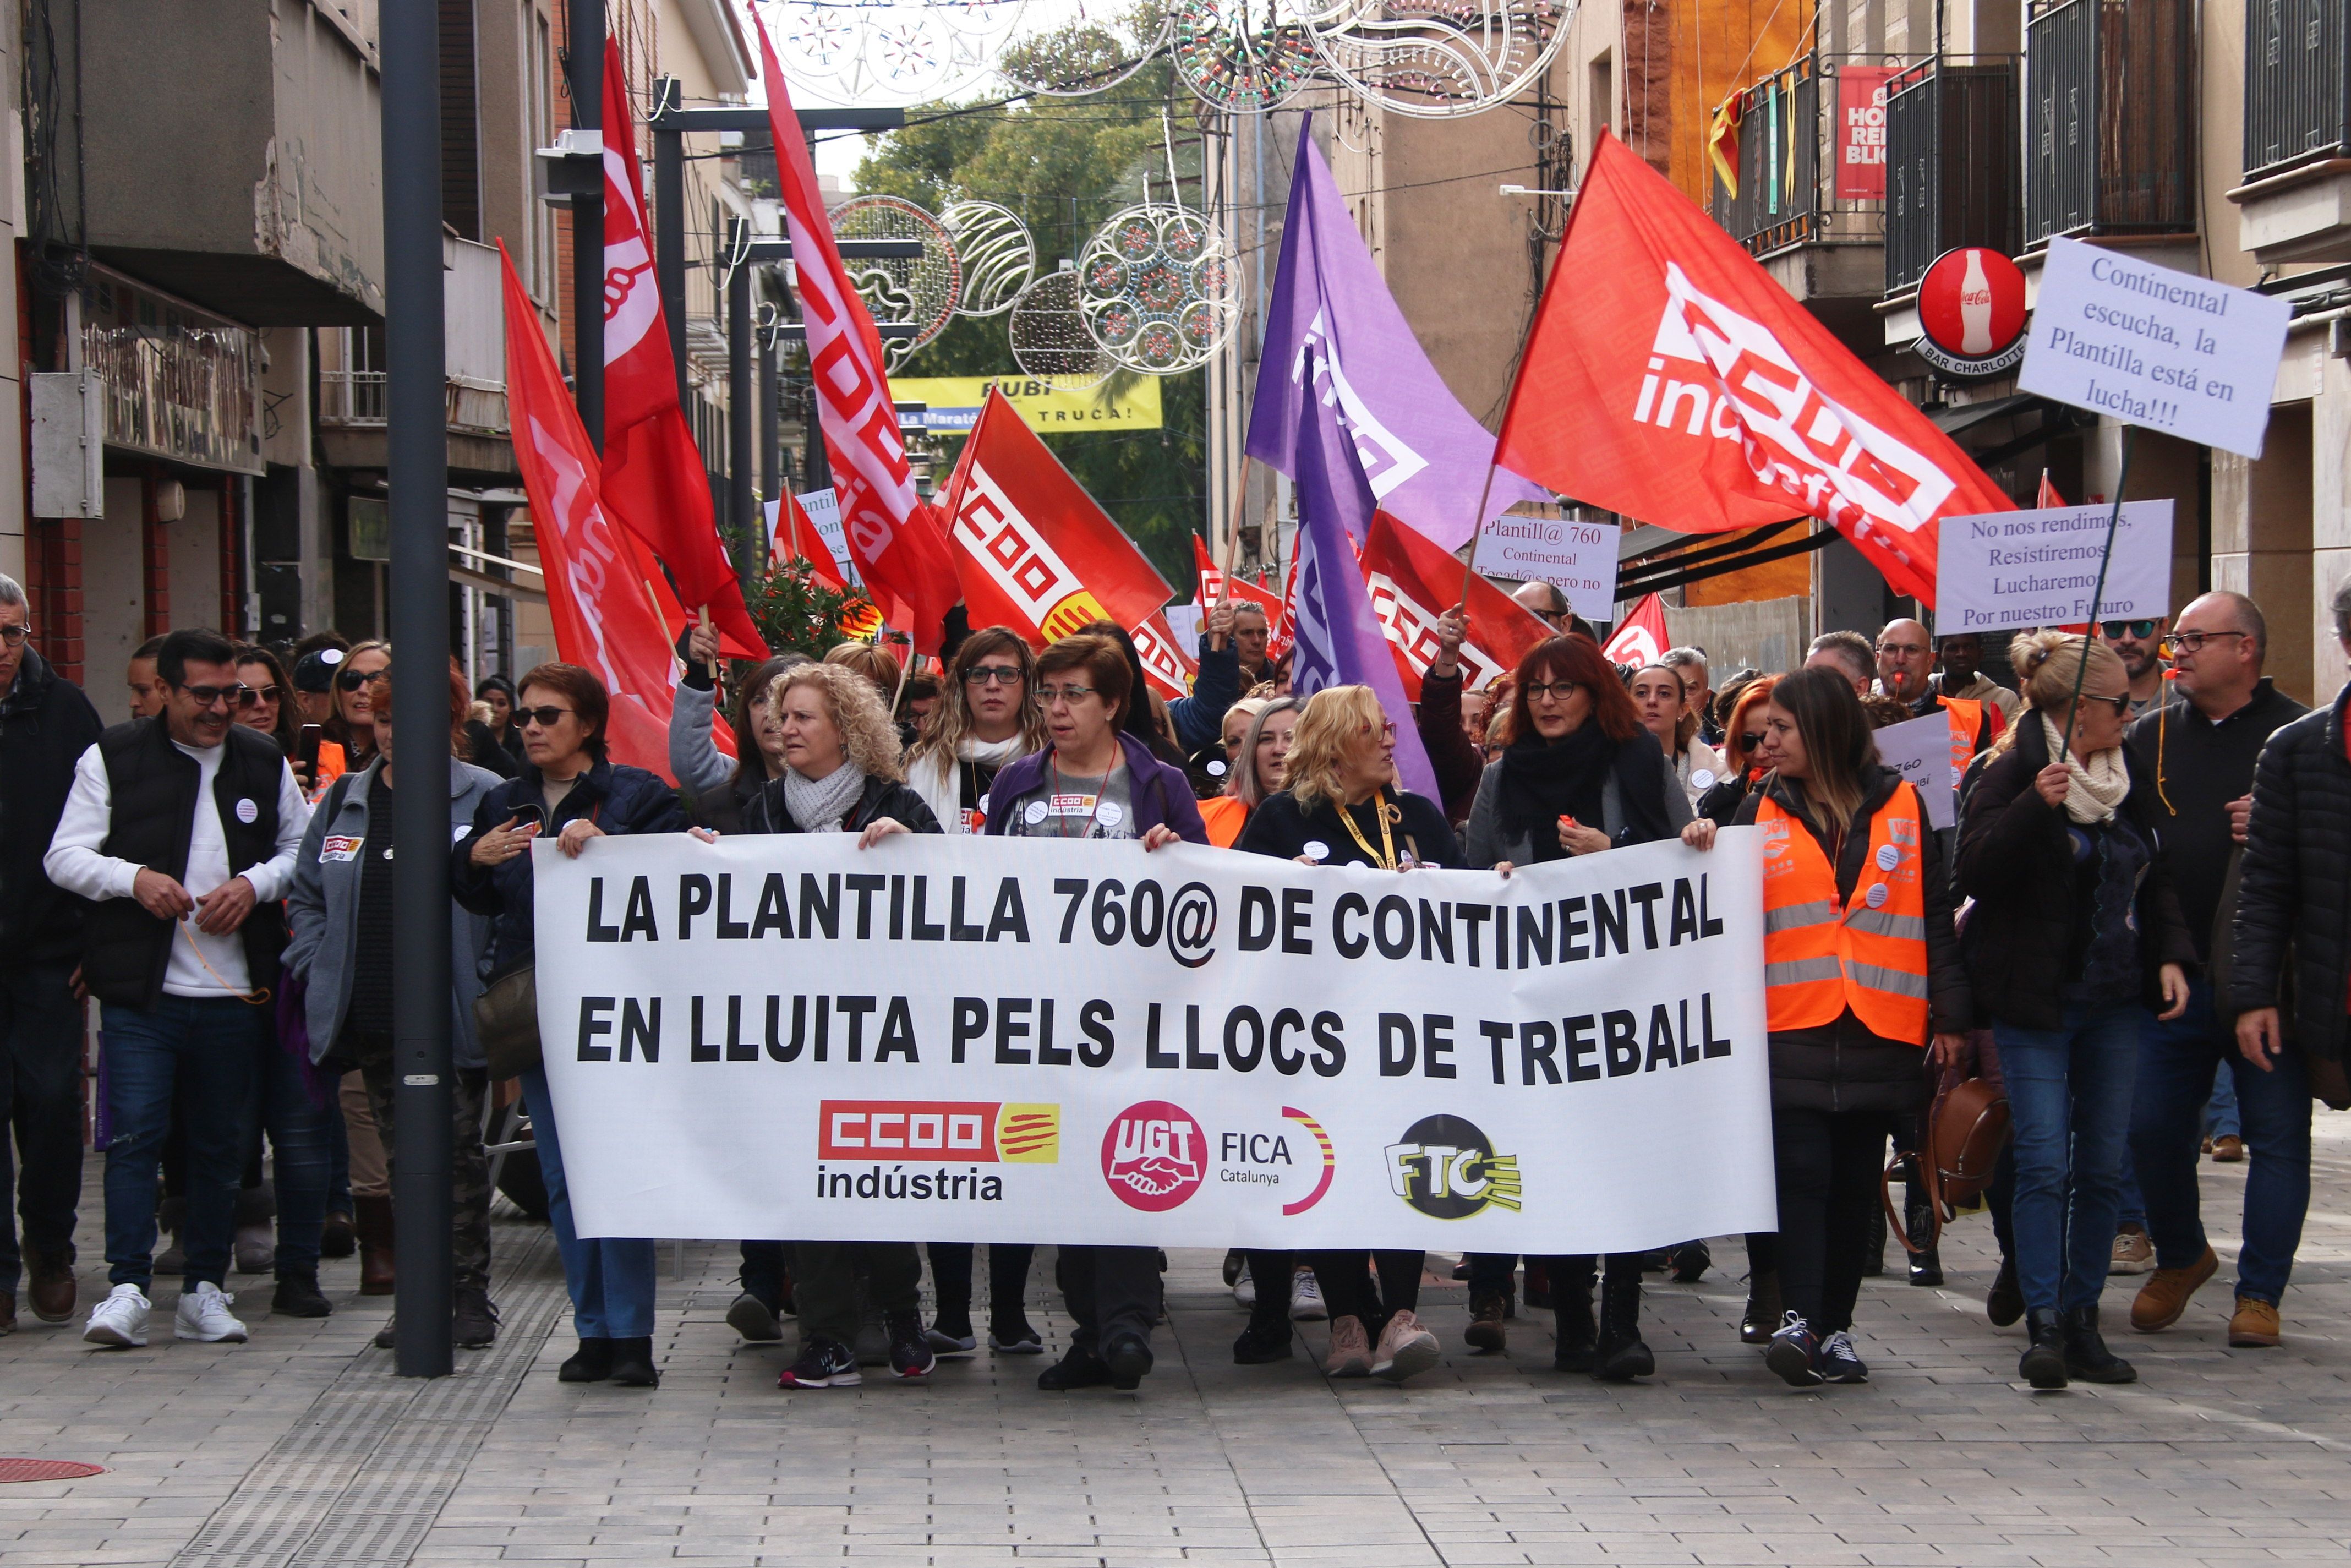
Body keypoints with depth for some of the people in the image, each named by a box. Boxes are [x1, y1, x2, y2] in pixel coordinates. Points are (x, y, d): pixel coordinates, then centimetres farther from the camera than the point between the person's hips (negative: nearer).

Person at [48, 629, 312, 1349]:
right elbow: (64, 856, 1)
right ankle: (127, 1289, -4)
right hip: (141, 990, -3)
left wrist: (255, 884, -2)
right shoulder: (111, 758, 1)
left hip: (236, 992, 3)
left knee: (221, 1142, 8)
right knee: (133, 1135, -8)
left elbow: (303, 847, 17)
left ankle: (205, 1291, 17)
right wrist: (134, 879, -15)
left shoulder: (263, 762, 9)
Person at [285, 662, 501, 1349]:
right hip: (372, 1018, 5)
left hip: (452, 1016, -5)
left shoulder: (486, 799, -4)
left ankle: (470, 1294, 8)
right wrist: (320, 968, 6)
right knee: (402, 1158, 9)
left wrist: (492, 980, -12)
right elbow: (305, 896, 19)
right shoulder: (344, 802, 12)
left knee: (459, 1154, 1)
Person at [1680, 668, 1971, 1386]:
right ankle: (1798, 1320, -16)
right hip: (1793, 1028, 0)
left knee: (1855, 1185, 6)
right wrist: (1704, 852, -8)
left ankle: (1835, 1328, 12)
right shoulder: (1763, 809, 10)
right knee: (1802, 1174, -11)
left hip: (1878, 1031, 0)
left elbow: (1934, 914, 7)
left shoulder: (1900, 806, 7)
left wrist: (1948, 1014, 3)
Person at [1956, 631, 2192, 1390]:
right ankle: (2044, 1324, -8)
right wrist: (2035, 807, -28)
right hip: (2036, 1001, -6)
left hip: (2116, 1000, 6)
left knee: (2102, 1165, 6)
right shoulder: (2013, 772, -8)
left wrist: (2170, 955, 5)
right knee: (2044, 1162, -10)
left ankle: (2082, 1319, 13)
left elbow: (2157, 874, 19)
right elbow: (1973, 871, -17)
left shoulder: (2132, 775, 10)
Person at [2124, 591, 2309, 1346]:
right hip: (2174, 974, 3)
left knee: (2277, 1135, 0)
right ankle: (2179, 1257, 30)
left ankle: (2259, 1293, 10)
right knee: (2152, 1126, 6)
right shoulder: (2153, 734, 10)